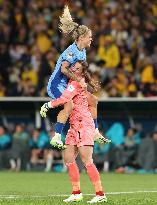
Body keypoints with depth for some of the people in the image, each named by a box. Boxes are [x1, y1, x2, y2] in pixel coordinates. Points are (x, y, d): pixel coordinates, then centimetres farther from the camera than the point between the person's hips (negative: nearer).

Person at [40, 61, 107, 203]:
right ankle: (77, 193, 11)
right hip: (75, 126, 10)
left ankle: (100, 194, -12)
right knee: (68, 158, 6)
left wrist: (47, 105, -12)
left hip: (84, 125, -10)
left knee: (87, 161, -12)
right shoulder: (80, 81, 15)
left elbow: (64, 99, -21)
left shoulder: (76, 83, -11)